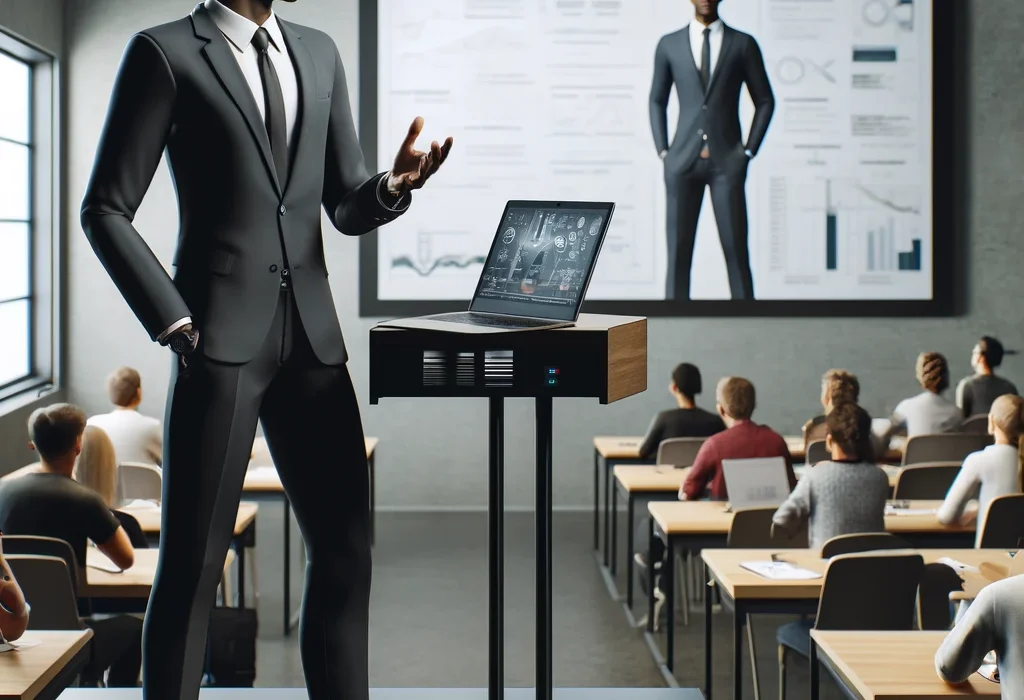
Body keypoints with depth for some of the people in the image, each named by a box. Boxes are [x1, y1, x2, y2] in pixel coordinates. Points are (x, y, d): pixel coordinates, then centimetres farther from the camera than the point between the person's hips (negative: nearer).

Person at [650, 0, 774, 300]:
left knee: (736, 251, -2)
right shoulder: (669, 44, 7)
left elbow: (764, 101, 8)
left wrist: (748, 151, -1)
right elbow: (657, 101, 14)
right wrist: (663, 151, 4)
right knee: (678, 251, -1)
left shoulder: (743, 43, 4)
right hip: (683, 161, 1)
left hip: (727, 161, -1)